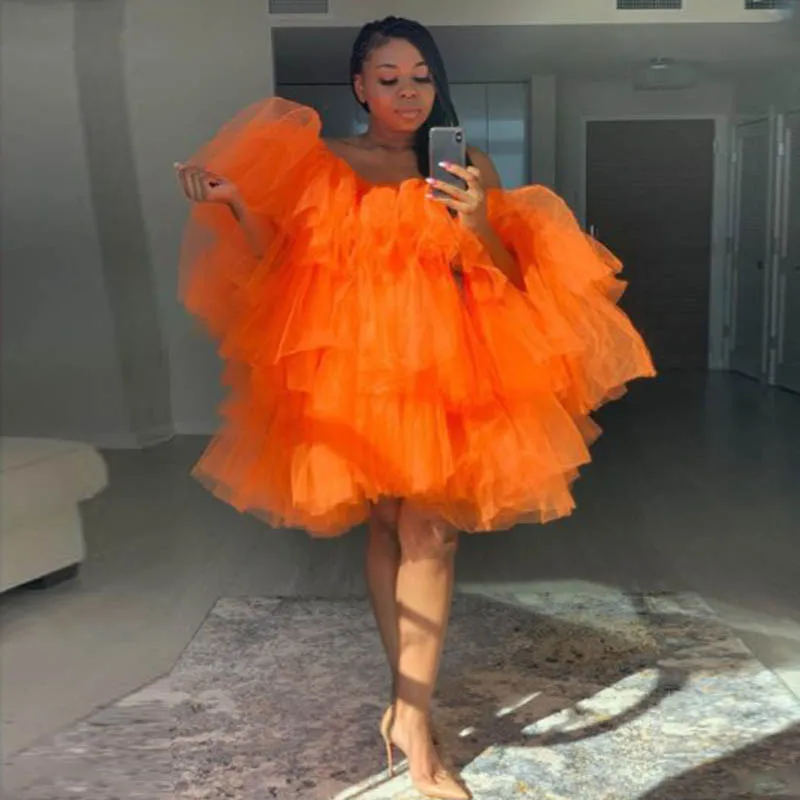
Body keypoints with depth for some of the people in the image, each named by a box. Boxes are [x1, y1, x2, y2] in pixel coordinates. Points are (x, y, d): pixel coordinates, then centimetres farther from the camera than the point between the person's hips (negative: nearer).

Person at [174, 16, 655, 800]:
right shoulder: (318, 162, 6)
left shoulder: (467, 165, 7)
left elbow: (508, 278, 3)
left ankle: (412, 718, 1)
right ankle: (411, 701, 24)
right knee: (388, 526, 7)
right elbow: (274, 258, 2)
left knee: (427, 530, -8)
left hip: (443, 360, 0)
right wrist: (229, 201, -14)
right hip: (351, 361, 0)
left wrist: (480, 224, -16)